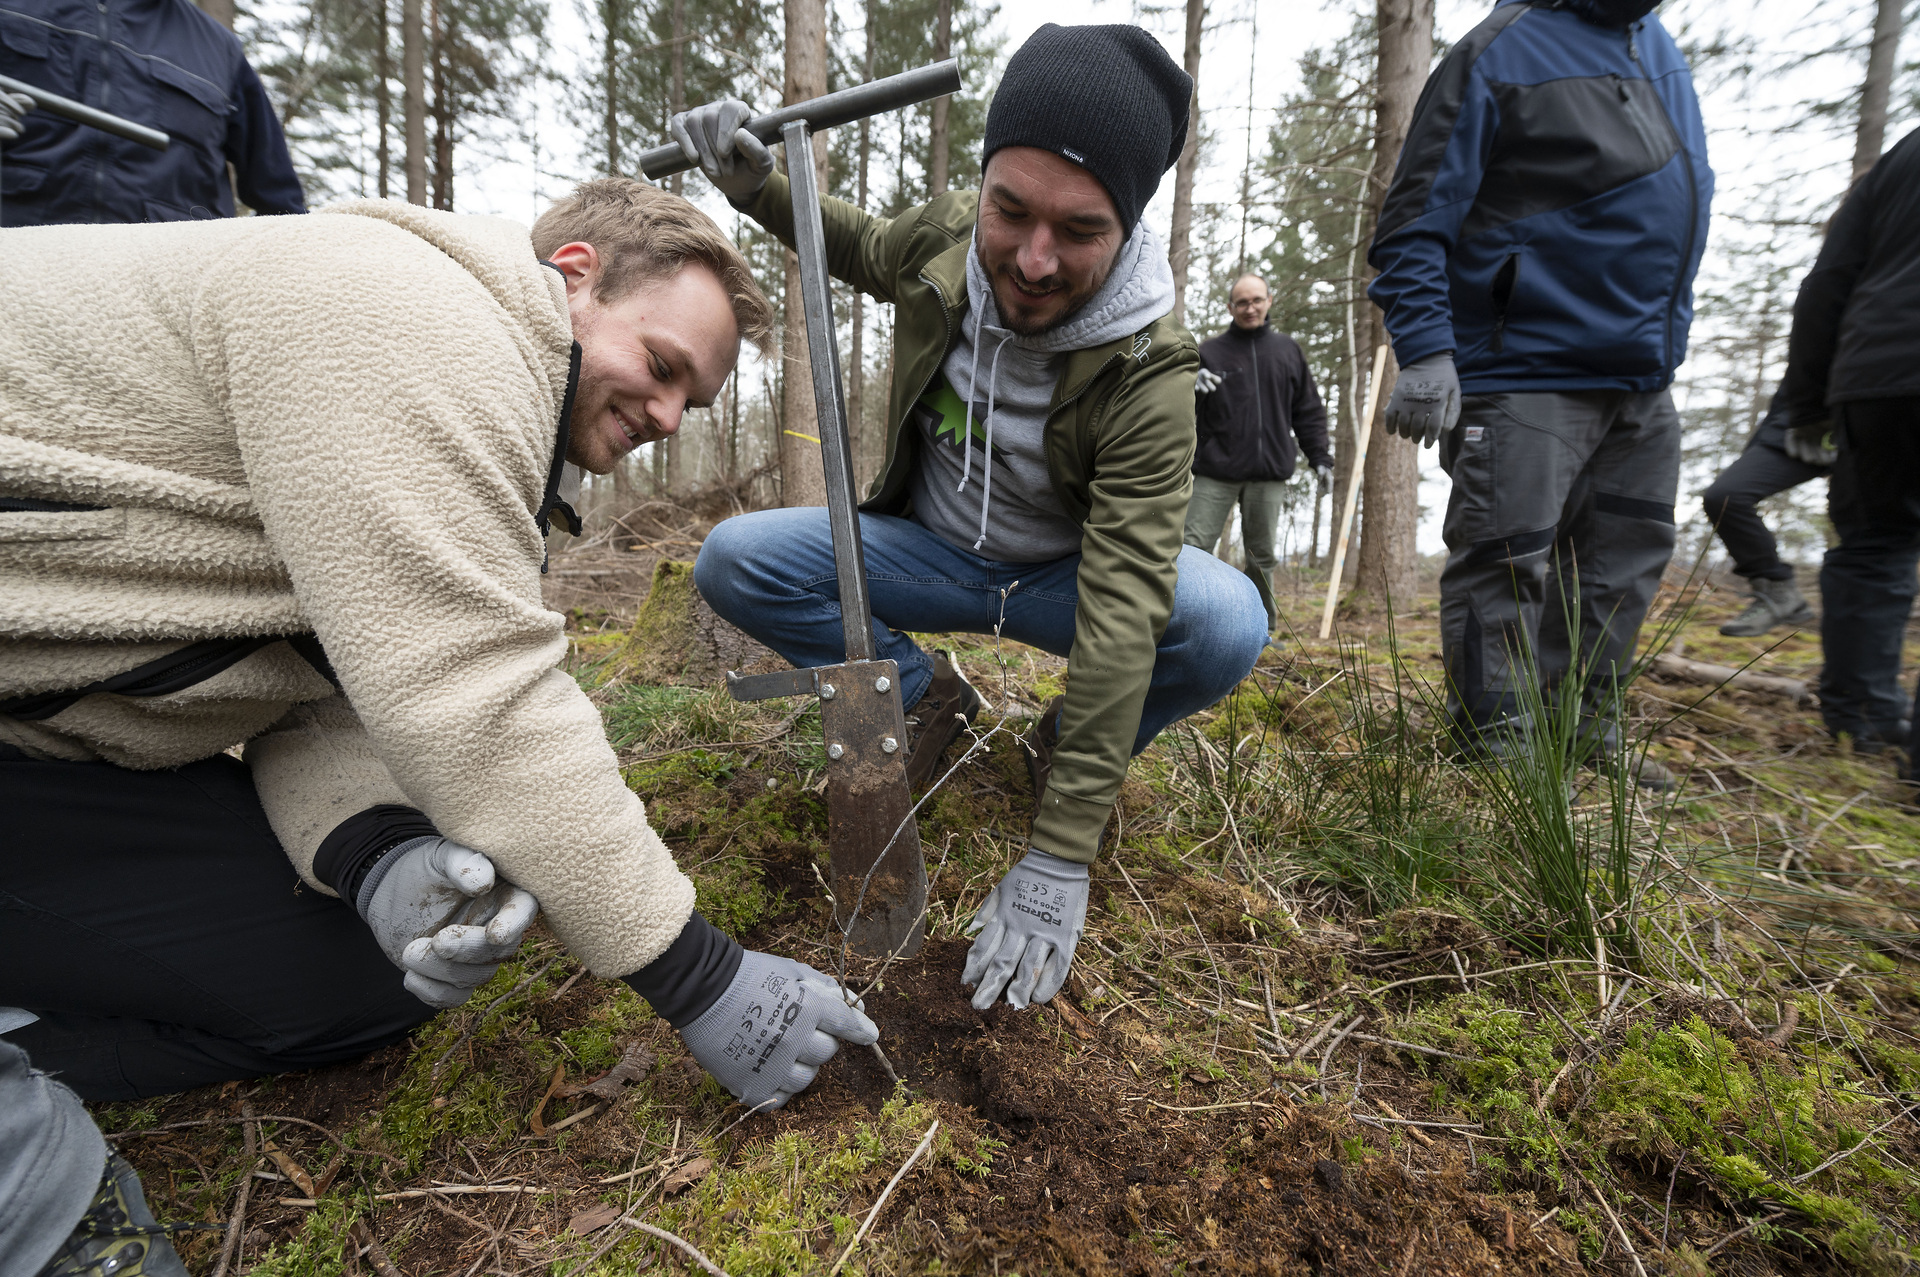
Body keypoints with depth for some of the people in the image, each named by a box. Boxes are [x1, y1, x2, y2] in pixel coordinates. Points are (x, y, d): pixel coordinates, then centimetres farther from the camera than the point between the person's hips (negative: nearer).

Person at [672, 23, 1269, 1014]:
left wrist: (1059, 859, -38)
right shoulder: (946, 237, -17)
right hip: (932, 551, 3)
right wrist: (754, 185, -7)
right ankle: (925, 698, 4)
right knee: (734, 560, -20)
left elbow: (1122, 616, -36)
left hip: (1066, 576, -2)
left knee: (1224, 624, -33)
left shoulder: (1150, 373, -30)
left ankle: (1067, 745, 0)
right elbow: (867, 250, 12)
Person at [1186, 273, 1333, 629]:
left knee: (1262, 556, 8)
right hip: (1215, 471, -2)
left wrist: (1319, 456, 12)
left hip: (1269, 473, 2)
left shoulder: (1287, 350, 15)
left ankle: (1262, 625, 18)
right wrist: (1192, 388, -18)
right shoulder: (1210, 351, 8)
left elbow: (1308, 410, 19)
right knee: (1193, 548, -8)